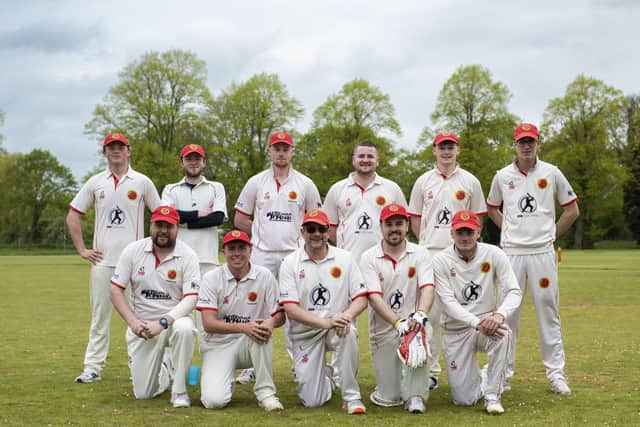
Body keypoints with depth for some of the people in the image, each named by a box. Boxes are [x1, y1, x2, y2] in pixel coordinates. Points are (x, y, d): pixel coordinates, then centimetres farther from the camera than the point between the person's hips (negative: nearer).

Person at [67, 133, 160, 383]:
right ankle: (93, 367, 8)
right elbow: (73, 215, 12)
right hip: (102, 259, 1)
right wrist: (81, 249, 5)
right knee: (99, 314, 3)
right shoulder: (95, 183, 9)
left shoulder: (142, 182, 5)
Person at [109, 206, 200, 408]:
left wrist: (162, 323, -29)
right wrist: (132, 322, -16)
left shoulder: (187, 256, -10)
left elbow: (190, 299, -16)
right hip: (141, 325, 2)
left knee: (184, 329, -39)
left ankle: (179, 389, -18)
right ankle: (164, 373, 35)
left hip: (174, 318, -2)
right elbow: (116, 290, -3)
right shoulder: (133, 251, -4)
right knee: (143, 393, -3)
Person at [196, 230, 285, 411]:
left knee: (262, 329, -34)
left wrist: (271, 323, -28)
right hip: (217, 345, -1)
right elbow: (208, 323, -15)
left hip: (251, 345, 1)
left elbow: (280, 315, -2)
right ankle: (225, 381, 15)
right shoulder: (211, 278, -7)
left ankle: (265, 392, -21)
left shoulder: (265, 276, -3)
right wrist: (243, 327, -30)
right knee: (214, 400, -23)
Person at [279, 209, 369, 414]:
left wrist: (348, 314, -25)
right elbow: (290, 309, -14)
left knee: (348, 332, -37)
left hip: (337, 325, 1)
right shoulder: (290, 263, -5)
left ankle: (352, 396, -20)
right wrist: (326, 322, -27)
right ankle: (326, 375, 30)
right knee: (312, 401, -7)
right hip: (305, 332, 0)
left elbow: (361, 297, -2)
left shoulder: (345, 258, 1)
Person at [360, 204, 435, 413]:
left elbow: (427, 288, -13)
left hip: (413, 321, 0)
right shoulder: (369, 258, -2)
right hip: (383, 329, 0)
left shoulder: (420, 253, 2)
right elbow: (374, 297, -14)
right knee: (388, 399, -5)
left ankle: (415, 395, -20)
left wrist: (420, 314, -34)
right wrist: (398, 323, -29)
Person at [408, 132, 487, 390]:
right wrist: (429, 243, 9)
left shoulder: (470, 182, 8)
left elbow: (477, 219, 12)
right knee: (429, 312, -1)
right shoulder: (423, 182, 10)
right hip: (429, 254, 1)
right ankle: (430, 370, 6)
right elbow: (415, 220, 14)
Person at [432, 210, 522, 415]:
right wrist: (477, 323, -33)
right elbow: (448, 302, -17)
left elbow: (514, 291, -13)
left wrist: (499, 315, -35)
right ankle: (482, 378, 31)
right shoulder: (440, 260, -9)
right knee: (464, 399, -6)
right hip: (456, 331, 0)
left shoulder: (493, 254, -7)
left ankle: (492, 394, -16)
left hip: (487, 322, 0)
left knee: (503, 333, -37)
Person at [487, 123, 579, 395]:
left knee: (549, 312, 1)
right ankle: (504, 370, 13)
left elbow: (572, 210, 9)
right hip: (511, 252, 1)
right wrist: (509, 230, 10)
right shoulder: (502, 176, 6)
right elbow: (492, 208, 21)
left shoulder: (551, 173, 3)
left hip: (543, 252, -1)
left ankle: (555, 372, 8)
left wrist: (552, 234, 5)